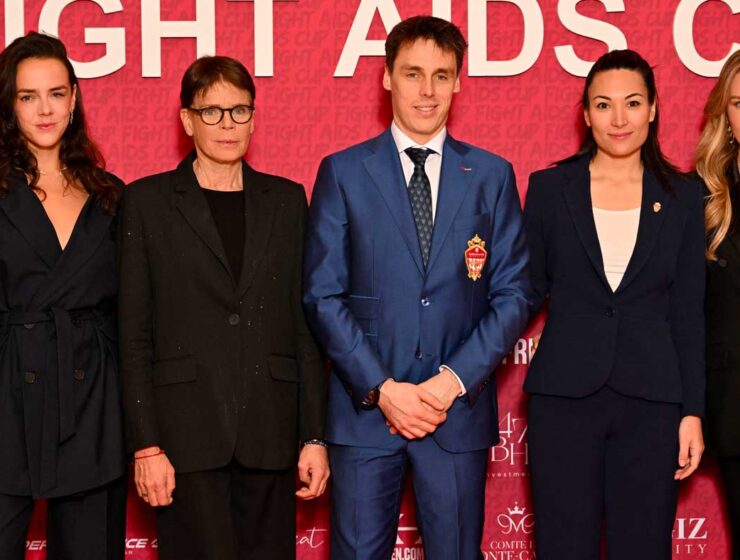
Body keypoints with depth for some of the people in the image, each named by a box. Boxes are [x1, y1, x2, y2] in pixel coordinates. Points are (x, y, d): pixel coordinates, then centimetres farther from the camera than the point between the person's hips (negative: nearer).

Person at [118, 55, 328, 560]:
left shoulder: (286, 200, 12)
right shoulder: (148, 201, 5)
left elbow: (305, 324, 10)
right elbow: (133, 334, 1)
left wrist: (315, 435, 4)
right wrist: (146, 444, -6)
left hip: (270, 433, 2)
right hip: (187, 433, -2)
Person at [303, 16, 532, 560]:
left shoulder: (491, 175, 7)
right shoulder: (343, 173, 3)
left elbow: (513, 294, 4)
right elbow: (322, 295, -1)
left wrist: (455, 379, -9)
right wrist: (381, 388, -10)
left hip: (458, 409, 1)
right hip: (364, 409, -1)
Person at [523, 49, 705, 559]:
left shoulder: (682, 197, 5)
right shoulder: (549, 188, 4)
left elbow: (689, 313, 5)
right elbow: (530, 289, 9)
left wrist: (693, 411, 1)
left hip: (650, 402, 1)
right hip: (564, 397, 0)